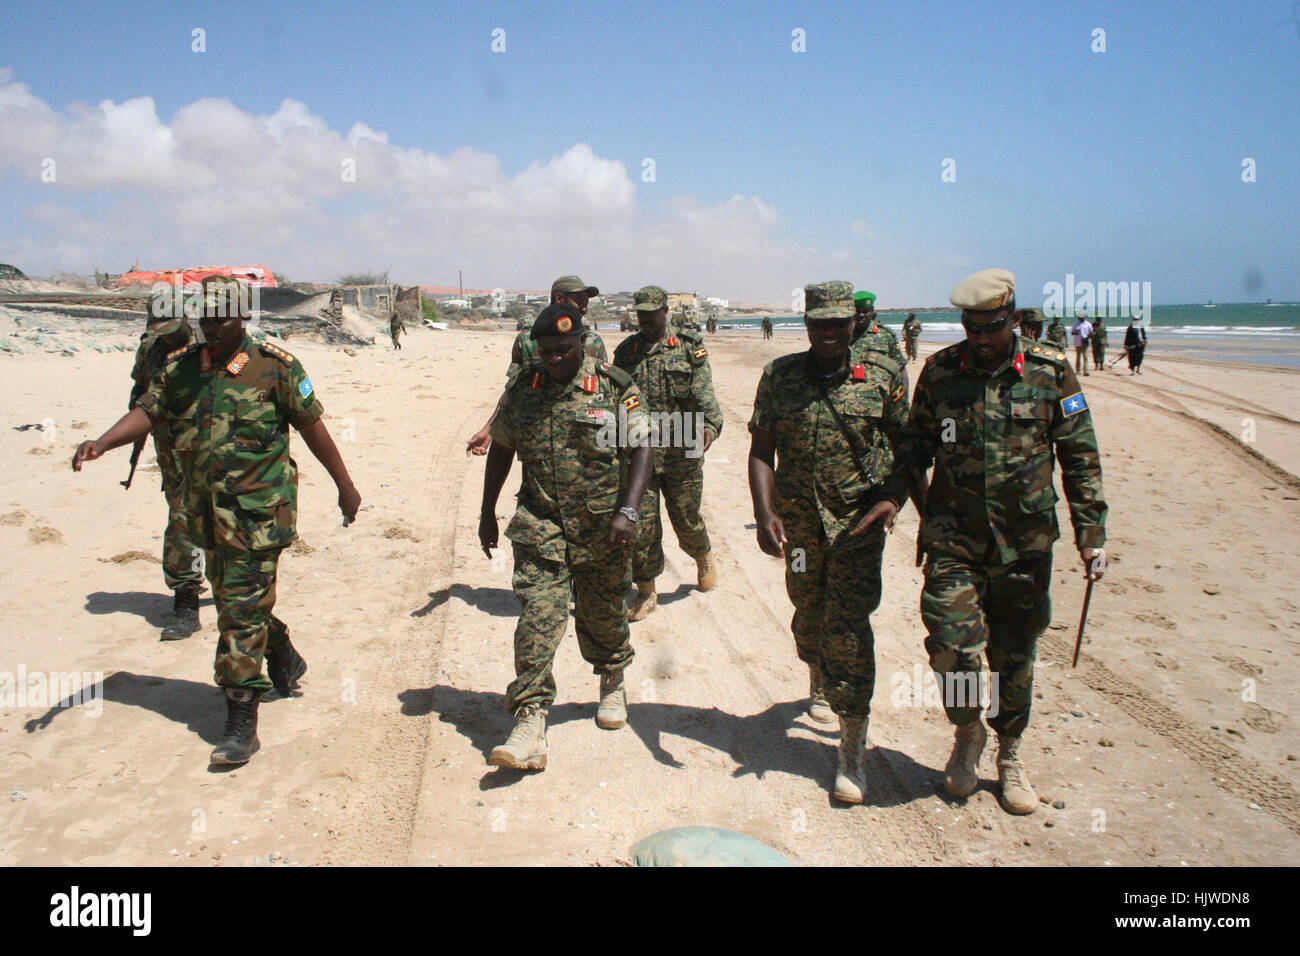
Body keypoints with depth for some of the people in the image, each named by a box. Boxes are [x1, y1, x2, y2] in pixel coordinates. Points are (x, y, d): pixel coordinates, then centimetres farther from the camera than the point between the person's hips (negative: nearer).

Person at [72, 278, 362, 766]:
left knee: (243, 608, -7)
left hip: (257, 508, -6)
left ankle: (242, 720, -1)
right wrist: (100, 443, -18)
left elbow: (312, 426, -2)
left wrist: (344, 484, 2)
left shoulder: (275, 366, -6)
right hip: (206, 510, 6)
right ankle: (282, 657, 44)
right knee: (229, 599, 18)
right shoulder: (179, 368, 8)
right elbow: (146, 411, 2)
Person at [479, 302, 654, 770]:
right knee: (539, 614, -10)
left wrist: (628, 511, -20)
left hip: (602, 530, -1)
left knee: (602, 615, 13)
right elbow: (500, 449, 15)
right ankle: (530, 722, -8)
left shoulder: (616, 387, -5)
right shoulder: (521, 390, 5)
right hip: (541, 526, 1)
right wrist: (487, 513, 16)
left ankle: (613, 684, 42)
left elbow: (642, 450, -8)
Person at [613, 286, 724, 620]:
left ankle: (704, 558, 42)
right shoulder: (625, 351, 8)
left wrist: (710, 426, -26)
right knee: (641, 524, 0)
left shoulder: (690, 348, 1)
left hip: (682, 452, -1)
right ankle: (646, 593, 13)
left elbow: (704, 395, -9)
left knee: (686, 518, 10)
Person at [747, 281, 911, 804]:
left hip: (859, 520, -2)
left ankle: (853, 751, -1)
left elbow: (906, 446, 6)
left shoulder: (883, 374, -3)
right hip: (798, 520, 3)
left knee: (848, 625, -9)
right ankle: (820, 684, 51)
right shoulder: (780, 375, 0)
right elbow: (761, 449, -2)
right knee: (808, 613, 18)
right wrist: (764, 513, -14)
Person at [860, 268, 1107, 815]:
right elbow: (918, 439, 10)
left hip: (1025, 543, 0)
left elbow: (1080, 457, 2)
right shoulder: (940, 371, 0)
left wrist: (1091, 533, -2)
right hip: (953, 538, 0)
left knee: (1015, 656, 11)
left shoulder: (1050, 372, -3)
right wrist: (894, 493, -5)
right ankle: (967, 733, 20)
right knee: (952, 643, -11)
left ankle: (1009, 755, 33)